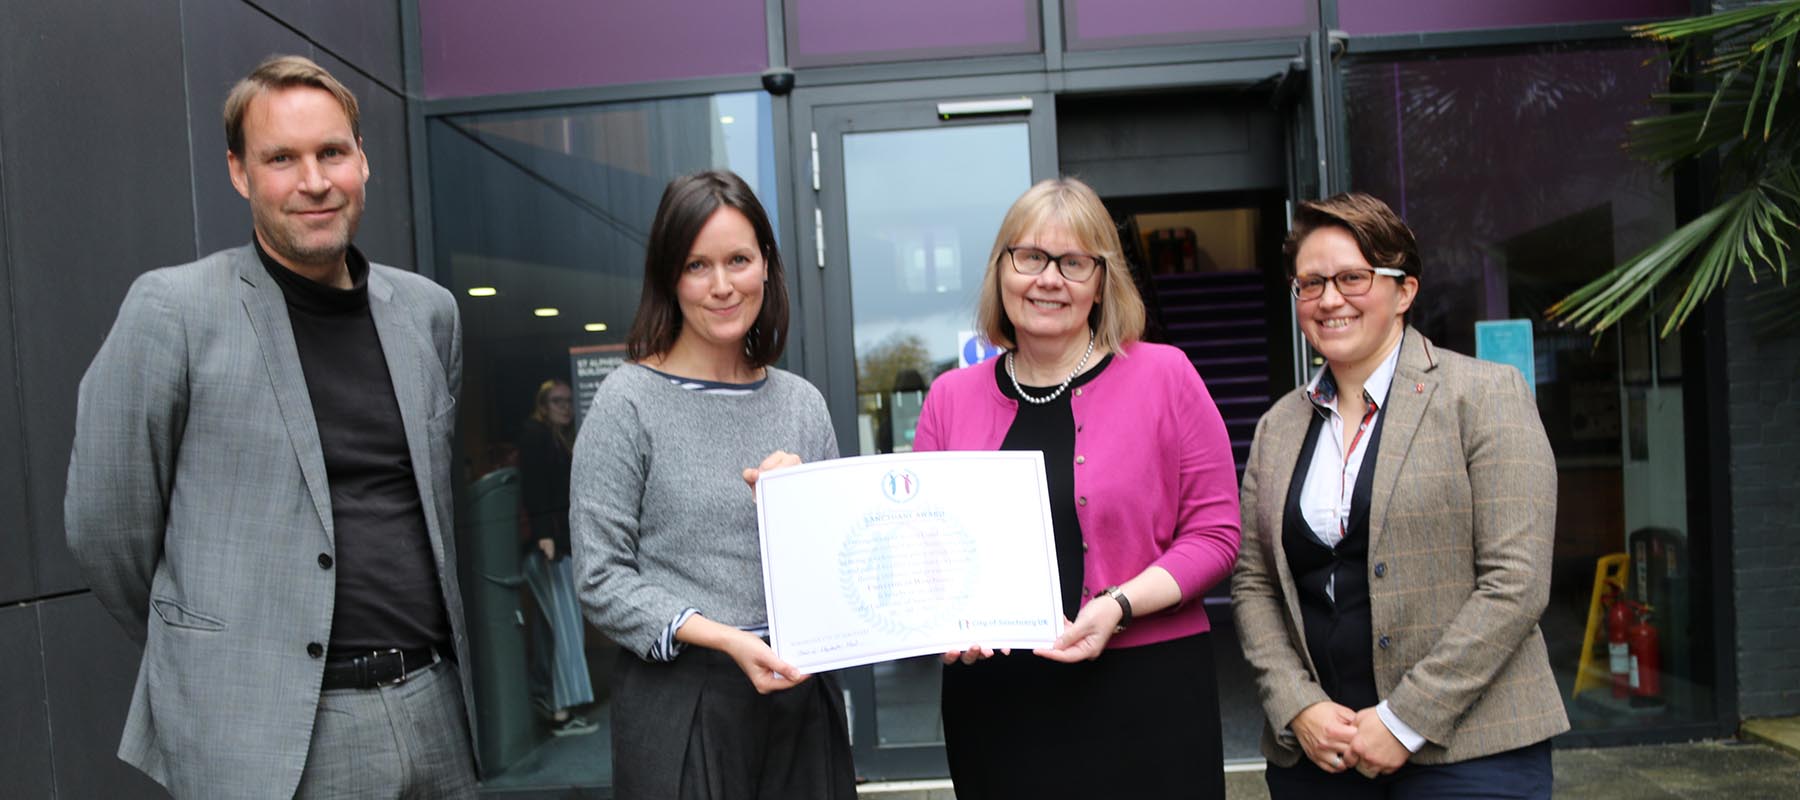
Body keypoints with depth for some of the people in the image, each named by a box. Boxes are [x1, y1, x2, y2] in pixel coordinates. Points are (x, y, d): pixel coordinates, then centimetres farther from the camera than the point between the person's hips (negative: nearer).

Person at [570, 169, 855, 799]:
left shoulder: (802, 402, 6)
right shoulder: (629, 401, -6)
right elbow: (601, 582, -9)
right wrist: (726, 639, -18)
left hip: (802, 693, 4)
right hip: (680, 699, -4)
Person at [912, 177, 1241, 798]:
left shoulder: (1164, 376, -1)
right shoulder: (951, 397, 7)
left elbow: (1214, 532, -2)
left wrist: (1119, 606, -15)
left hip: (1144, 693, -2)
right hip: (991, 699, 2)